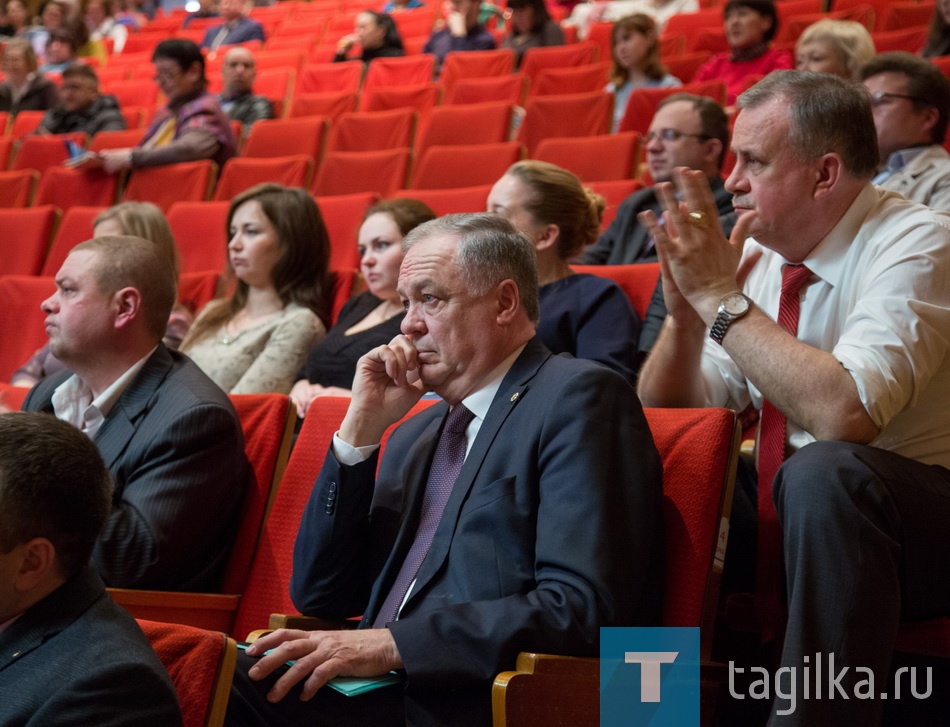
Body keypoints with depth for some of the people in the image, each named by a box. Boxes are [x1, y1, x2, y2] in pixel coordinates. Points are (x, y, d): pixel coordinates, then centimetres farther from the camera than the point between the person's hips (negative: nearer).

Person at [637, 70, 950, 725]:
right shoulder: (760, 251, 3)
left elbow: (844, 414, -34)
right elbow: (668, 418, 5)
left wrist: (723, 298, -25)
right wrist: (686, 311, -13)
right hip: (780, 512, 7)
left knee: (822, 472, -36)